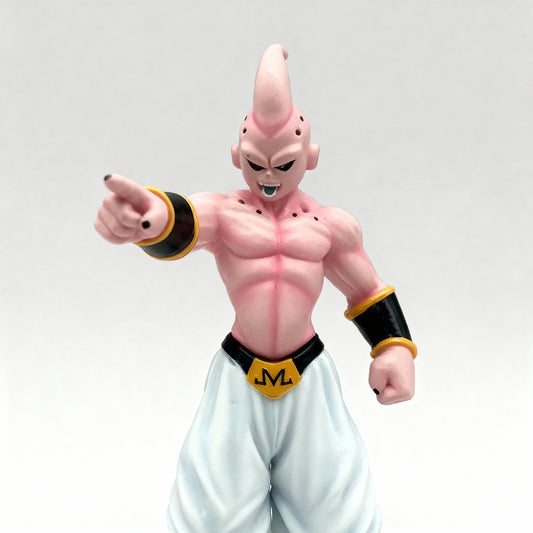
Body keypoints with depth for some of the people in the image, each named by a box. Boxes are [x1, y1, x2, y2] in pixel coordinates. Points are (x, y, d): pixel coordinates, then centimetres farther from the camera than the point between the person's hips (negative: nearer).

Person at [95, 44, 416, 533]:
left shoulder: (331, 225, 1)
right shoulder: (223, 212, -7)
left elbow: (367, 292, 13)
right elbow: (178, 227, -31)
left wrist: (395, 347, -2)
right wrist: (152, 216, -54)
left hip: (309, 375, 2)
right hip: (238, 377, -1)